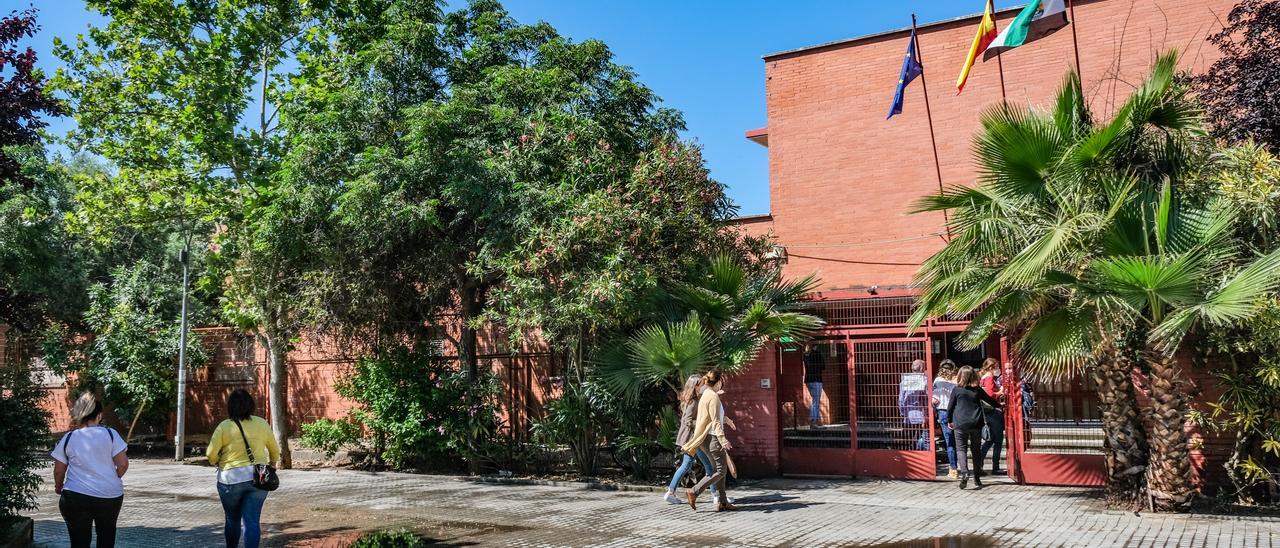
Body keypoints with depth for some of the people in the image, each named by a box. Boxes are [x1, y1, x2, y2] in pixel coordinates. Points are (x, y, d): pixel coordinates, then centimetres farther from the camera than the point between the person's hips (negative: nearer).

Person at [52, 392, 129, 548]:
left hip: (76, 497, 0)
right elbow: (123, 464, -7)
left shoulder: (68, 438, -1)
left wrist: (58, 487, 25)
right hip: (110, 496, 0)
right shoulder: (110, 434, -5)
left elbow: (59, 470, 4)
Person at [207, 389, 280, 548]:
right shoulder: (262, 423, 3)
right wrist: (272, 463, 34)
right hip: (258, 478, 1)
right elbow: (275, 450, 13)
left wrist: (216, 462, 16)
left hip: (231, 479, -1)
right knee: (252, 521, 0)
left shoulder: (224, 426, -6)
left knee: (232, 519, 17)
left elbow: (211, 454, -7)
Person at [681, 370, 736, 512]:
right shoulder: (713, 396, -14)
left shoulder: (705, 395, 14)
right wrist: (723, 439, -25)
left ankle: (722, 503, 12)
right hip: (713, 437, -10)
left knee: (718, 470, 11)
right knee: (721, 471, -6)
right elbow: (715, 421, -20)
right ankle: (694, 492, -9)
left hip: (707, 437, 10)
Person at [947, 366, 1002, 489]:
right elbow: (990, 400, 17)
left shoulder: (957, 389, -3)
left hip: (960, 424, -2)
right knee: (976, 450, 12)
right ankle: (977, 478, 16)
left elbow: (950, 406, 2)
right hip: (976, 424, 3)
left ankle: (964, 472, -22)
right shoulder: (978, 390, 3)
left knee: (961, 449, 0)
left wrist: (949, 420, 16)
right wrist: (999, 405, 38)